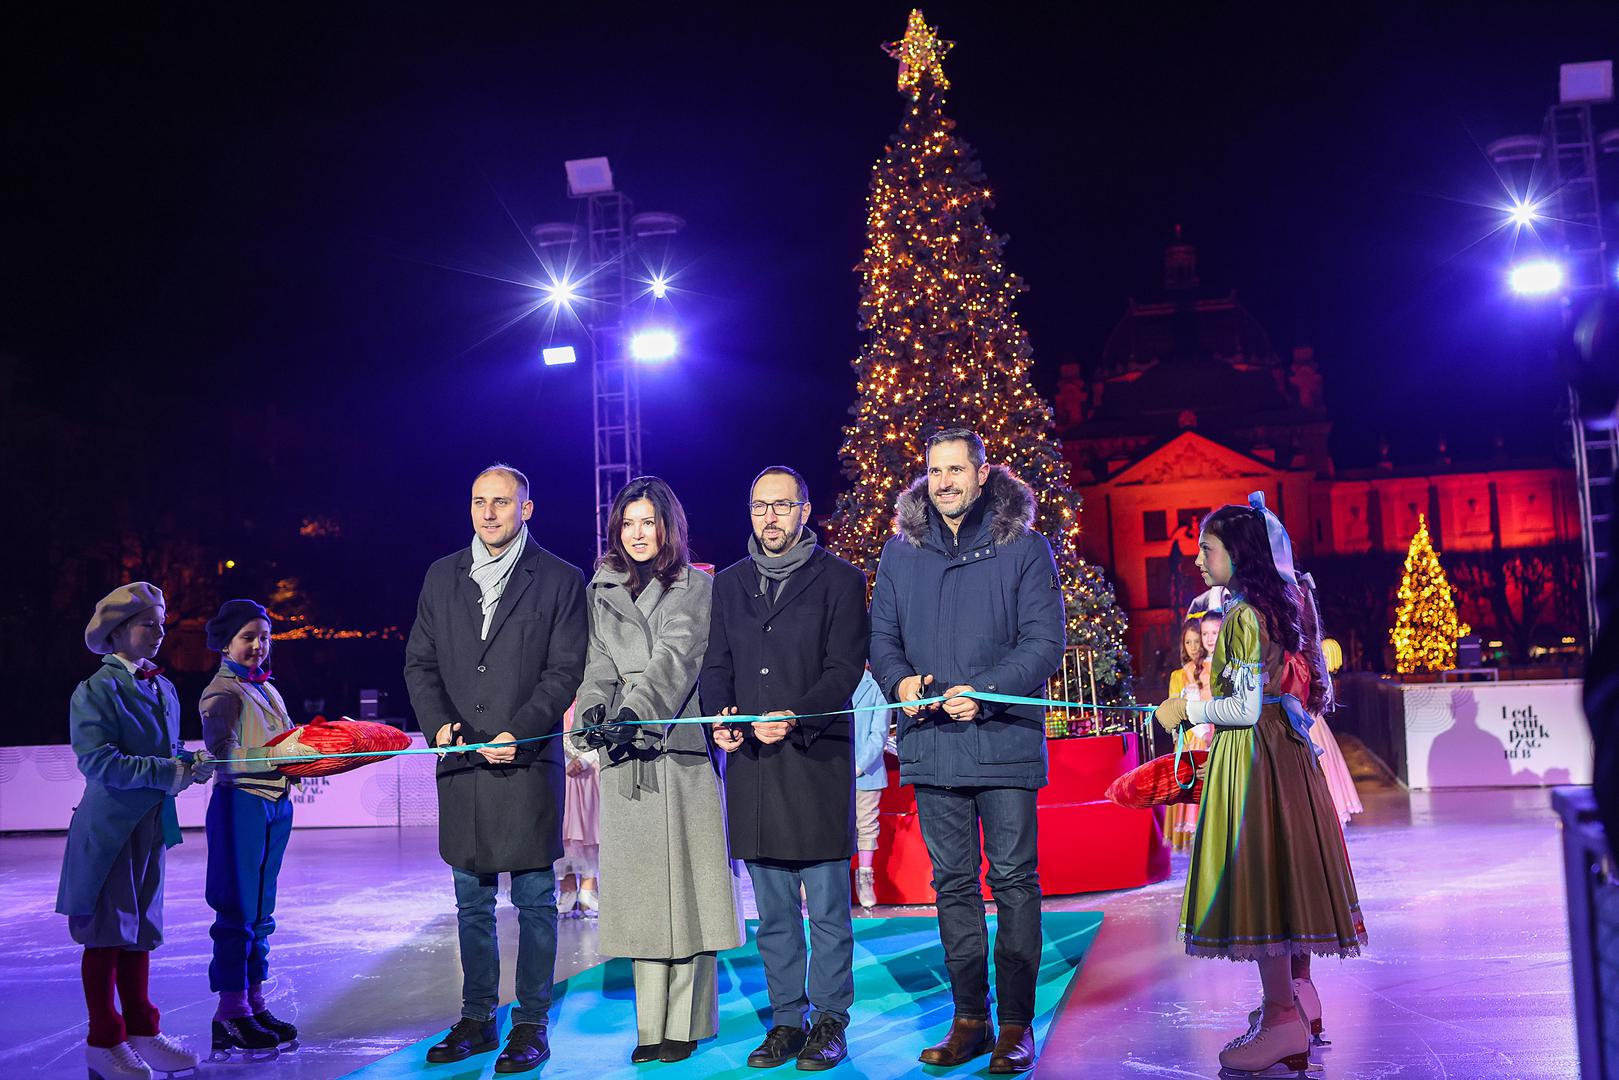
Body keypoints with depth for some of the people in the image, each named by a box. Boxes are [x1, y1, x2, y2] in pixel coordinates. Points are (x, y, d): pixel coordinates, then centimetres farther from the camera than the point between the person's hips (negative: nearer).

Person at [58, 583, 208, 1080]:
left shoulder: (163, 688, 10)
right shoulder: (96, 690, -12)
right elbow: (98, 761, -20)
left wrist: (190, 761, -4)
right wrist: (166, 773, -22)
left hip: (151, 825, 7)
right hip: (110, 827, -7)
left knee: (140, 929, 15)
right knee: (106, 935, 3)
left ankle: (141, 1031, 25)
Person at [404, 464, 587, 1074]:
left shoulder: (560, 580, 0)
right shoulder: (442, 577, 11)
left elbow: (566, 669, -4)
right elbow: (420, 662, 11)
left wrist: (518, 731, -15)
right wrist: (438, 722, -6)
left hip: (528, 761, -4)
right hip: (460, 761, 4)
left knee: (534, 902, 3)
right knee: (471, 903, 13)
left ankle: (531, 1026, 14)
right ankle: (477, 1021, 25)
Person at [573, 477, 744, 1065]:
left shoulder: (695, 587, 5)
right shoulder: (601, 592, 15)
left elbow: (676, 657, -9)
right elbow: (599, 662, 5)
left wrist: (634, 711, -24)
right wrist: (593, 710, -17)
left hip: (682, 751, -3)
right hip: (624, 757, 3)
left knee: (685, 886, -2)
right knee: (639, 888, 3)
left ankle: (687, 1023, 7)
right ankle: (652, 1024, 11)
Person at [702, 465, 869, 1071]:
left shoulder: (839, 579, 3)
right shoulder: (728, 584, 16)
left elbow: (845, 668, -4)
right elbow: (716, 667, 14)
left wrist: (795, 718, -19)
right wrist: (720, 717, -5)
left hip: (817, 756, -4)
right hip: (750, 760, 4)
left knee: (827, 908, 0)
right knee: (773, 912, 10)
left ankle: (829, 1021, 12)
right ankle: (787, 1020, 20)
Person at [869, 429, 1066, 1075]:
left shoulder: (1025, 547, -1)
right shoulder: (901, 551, 10)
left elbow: (1046, 641, -5)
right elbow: (881, 635, 13)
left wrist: (984, 691, -17)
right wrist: (899, 681, -8)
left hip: (1005, 739, -3)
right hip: (931, 743, 4)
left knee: (1014, 881, 3)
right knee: (953, 884, 10)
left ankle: (1016, 1024, 12)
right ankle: (969, 1019, 21)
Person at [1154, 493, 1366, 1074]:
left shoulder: (1244, 616, -16)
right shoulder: (1278, 604, 12)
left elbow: (1245, 708, -19)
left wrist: (1187, 710, -7)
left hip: (1252, 755, -10)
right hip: (1285, 748, 10)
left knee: (1256, 869, -6)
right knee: (1283, 865, 15)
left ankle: (1283, 1017, -2)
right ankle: (1300, 995, 25)